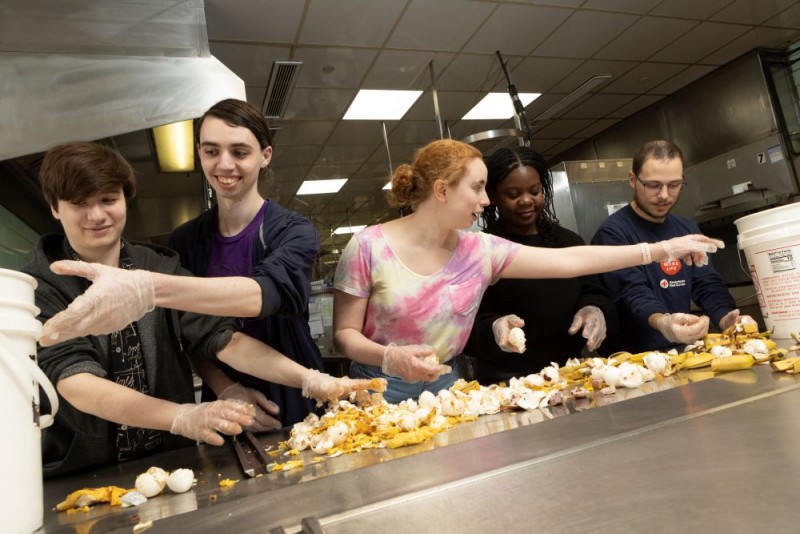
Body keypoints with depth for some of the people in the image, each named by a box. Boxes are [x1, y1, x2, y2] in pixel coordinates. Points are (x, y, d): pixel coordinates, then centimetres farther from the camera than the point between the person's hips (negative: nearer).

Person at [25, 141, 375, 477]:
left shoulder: (160, 267, 2)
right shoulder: (36, 288, -6)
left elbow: (220, 338, -7)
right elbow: (75, 382, -18)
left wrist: (310, 379, -20)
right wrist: (182, 417, -34)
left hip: (173, 463, 1)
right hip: (80, 476, 0)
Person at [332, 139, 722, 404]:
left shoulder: (481, 251, -4)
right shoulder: (369, 246, -13)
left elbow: (569, 261, -6)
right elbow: (344, 335, -9)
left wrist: (663, 249, -7)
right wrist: (391, 357, -28)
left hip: (445, 389, 3)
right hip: (381, 391, -3)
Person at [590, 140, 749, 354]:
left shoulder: (687, 228, 12)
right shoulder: (613, 233, -11)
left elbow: (707, 284, 7)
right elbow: (632, 294, -21)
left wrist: (727, 319, -13)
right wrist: (661, 323, -40)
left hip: (683, 352, 7)